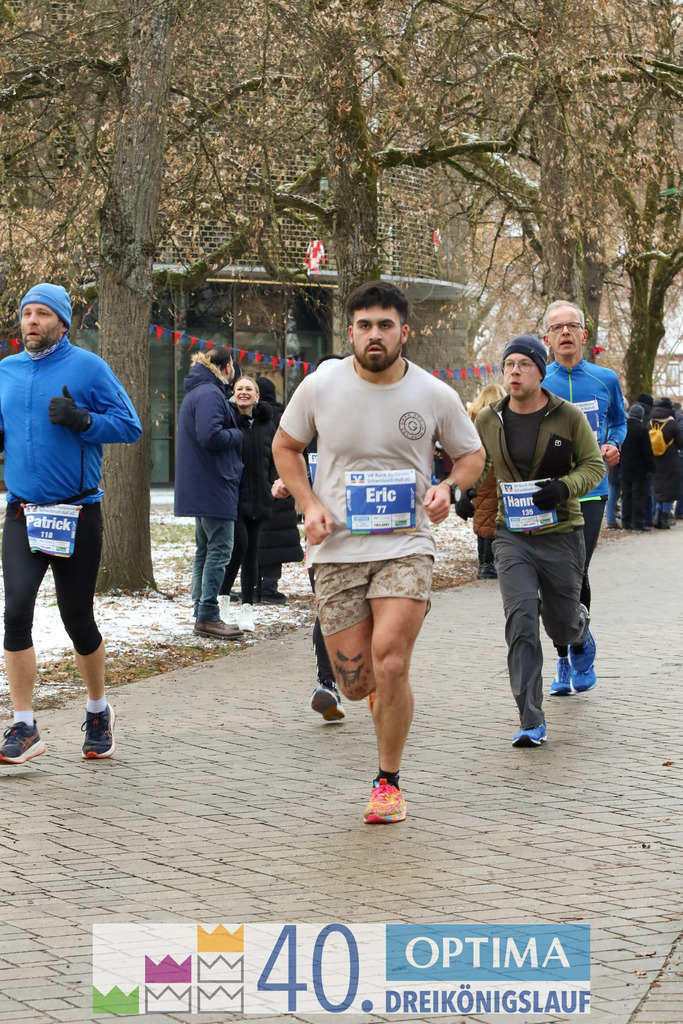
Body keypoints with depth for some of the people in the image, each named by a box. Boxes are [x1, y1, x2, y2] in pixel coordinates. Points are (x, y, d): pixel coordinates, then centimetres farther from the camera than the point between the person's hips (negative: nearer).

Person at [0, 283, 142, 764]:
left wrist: (81, 420, -21)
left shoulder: (88, 367, -4)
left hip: (78, 515, -3)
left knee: (78, 620, 6)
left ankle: (99, 711, 30)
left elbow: (130, 426, -6)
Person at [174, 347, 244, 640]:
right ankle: (208, 615, -9)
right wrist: (236, 435, -10)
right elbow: (210, 436, -26)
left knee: (205, 549, 13)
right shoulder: (210, 394, -15)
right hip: (214, 484, -11)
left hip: (199, 485, 11)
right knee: (219, 549, -8)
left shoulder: (196, 393, 18)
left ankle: (202, 613, 16)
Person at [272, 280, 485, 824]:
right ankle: (382, 687, 41)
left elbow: (472, 453, 13)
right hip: (337, 549, 1)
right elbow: (285, 445, 12)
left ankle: (389, 781, 1)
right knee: (355, 684, 1)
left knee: (390, 665, -19)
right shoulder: (320, 385, -3)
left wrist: (448, 487, -8)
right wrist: (309, 504, -3)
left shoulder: (435, 395, -3)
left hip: (406, 545, -1)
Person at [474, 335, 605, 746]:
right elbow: (477, 465, 20)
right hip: (513, 536, 1)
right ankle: (532, 723, -15)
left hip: (561, 533, -1)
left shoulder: (568, 417, -6)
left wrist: (564, 487, -19)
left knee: (561, 623, 12)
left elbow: (594, 465, -1)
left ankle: (581, 638, 54)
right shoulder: (488, 421, 1)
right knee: (521, 621, -16)